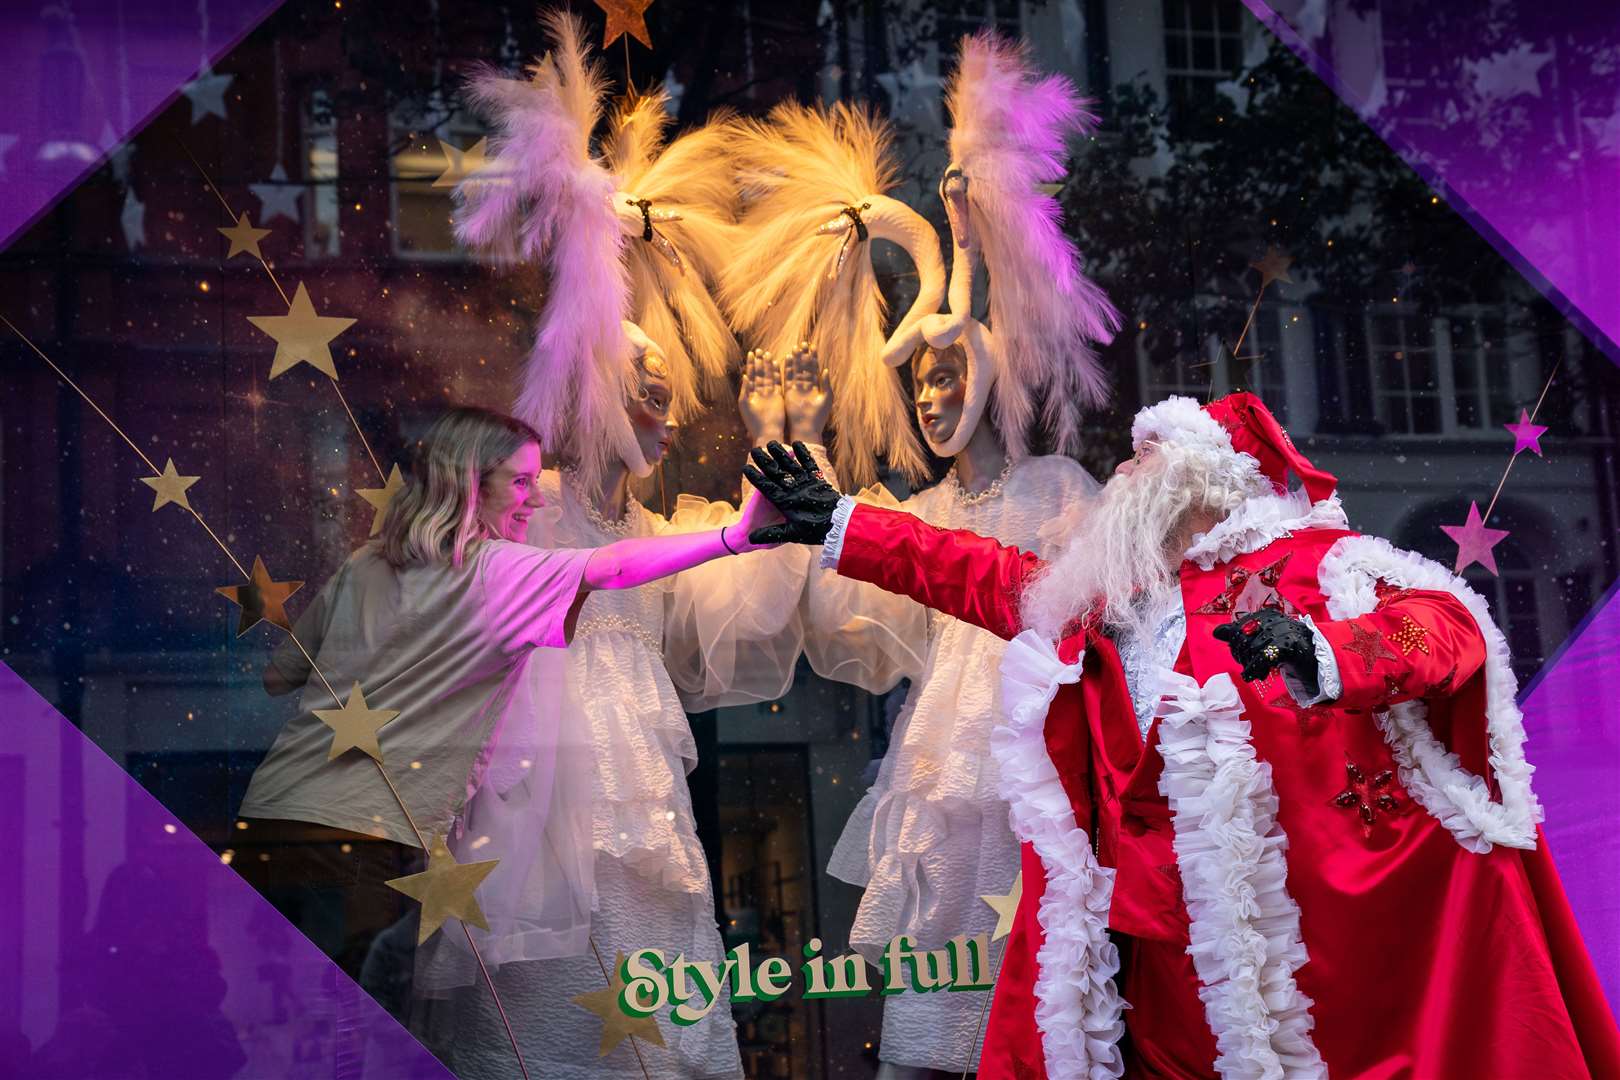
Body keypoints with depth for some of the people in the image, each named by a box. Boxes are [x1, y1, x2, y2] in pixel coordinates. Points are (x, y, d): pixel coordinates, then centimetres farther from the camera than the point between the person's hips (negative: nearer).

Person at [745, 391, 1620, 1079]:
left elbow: (1448, 623, -17)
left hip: (1300, 932, -5)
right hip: (1153, 945, 6)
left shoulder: (1313, 565, -2)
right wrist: (839, 526, 28)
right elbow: (980, 574, 26)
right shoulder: (1105, 595, 17)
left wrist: (1317, 652, -37)